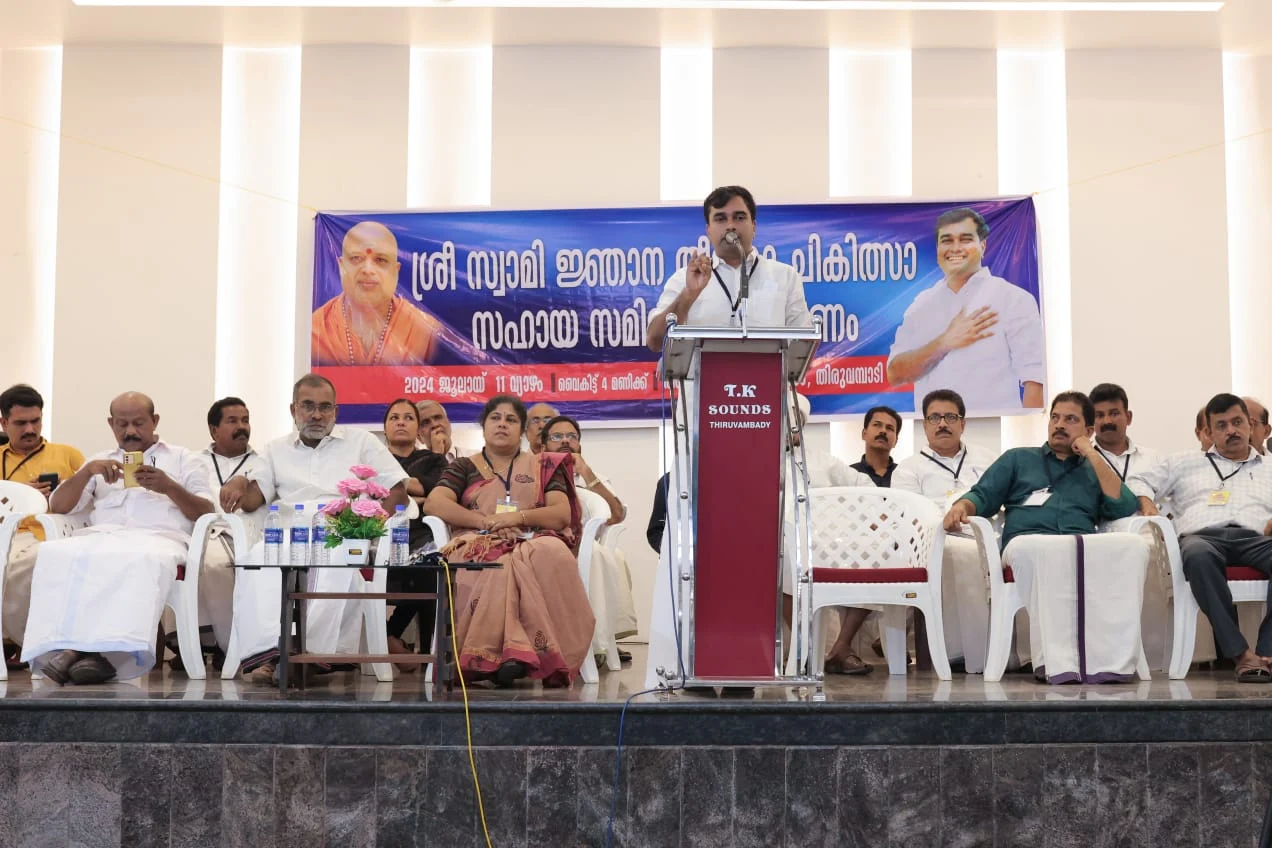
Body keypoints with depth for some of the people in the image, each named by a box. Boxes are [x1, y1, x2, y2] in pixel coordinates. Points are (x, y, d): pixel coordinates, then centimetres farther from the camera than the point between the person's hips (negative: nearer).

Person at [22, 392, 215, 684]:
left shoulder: (184, 459, 23)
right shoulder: (99, 461, 32)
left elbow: (207, 515, 11)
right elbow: (57, 507, 20)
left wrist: (169, 488, -5)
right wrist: (87, 471, 4)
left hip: (158, 537, -3)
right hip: (100, 537, 3)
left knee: (144, 561, -43)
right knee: (54, 553, -34)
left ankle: (111, 651, -51)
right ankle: (64, 646, -43)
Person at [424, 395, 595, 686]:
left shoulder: (542, 466, 24)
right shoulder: (464, 467, 23)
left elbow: (562, 513, 9)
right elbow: (434, 503, 4)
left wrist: (519, 516, -9)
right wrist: (483, 520, -10)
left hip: (532, 543, 1)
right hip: (478, 544, 0)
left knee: (553, 554, -38)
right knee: (498, 567, -40)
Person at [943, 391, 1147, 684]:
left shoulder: (1095, 471, 31)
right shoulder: (1017, 459, 30)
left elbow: (1124, 508, 13)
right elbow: (983, 497, 18)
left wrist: (1093, 456, 14)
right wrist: (962, 506, -5)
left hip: (1086, 549, 2)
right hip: (1028, 542, -2)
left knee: (1133, 546, -33)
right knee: (1036, 549, -41)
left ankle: (1113, 659, -41)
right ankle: (1056, 662, -44)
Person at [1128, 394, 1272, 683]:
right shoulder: (1186, 463, 30)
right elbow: (1139, 480, 26)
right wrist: (1146, 503, 4)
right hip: (1202, 536, -1)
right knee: (1198, 555, -41)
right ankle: (1241, 653, -40)